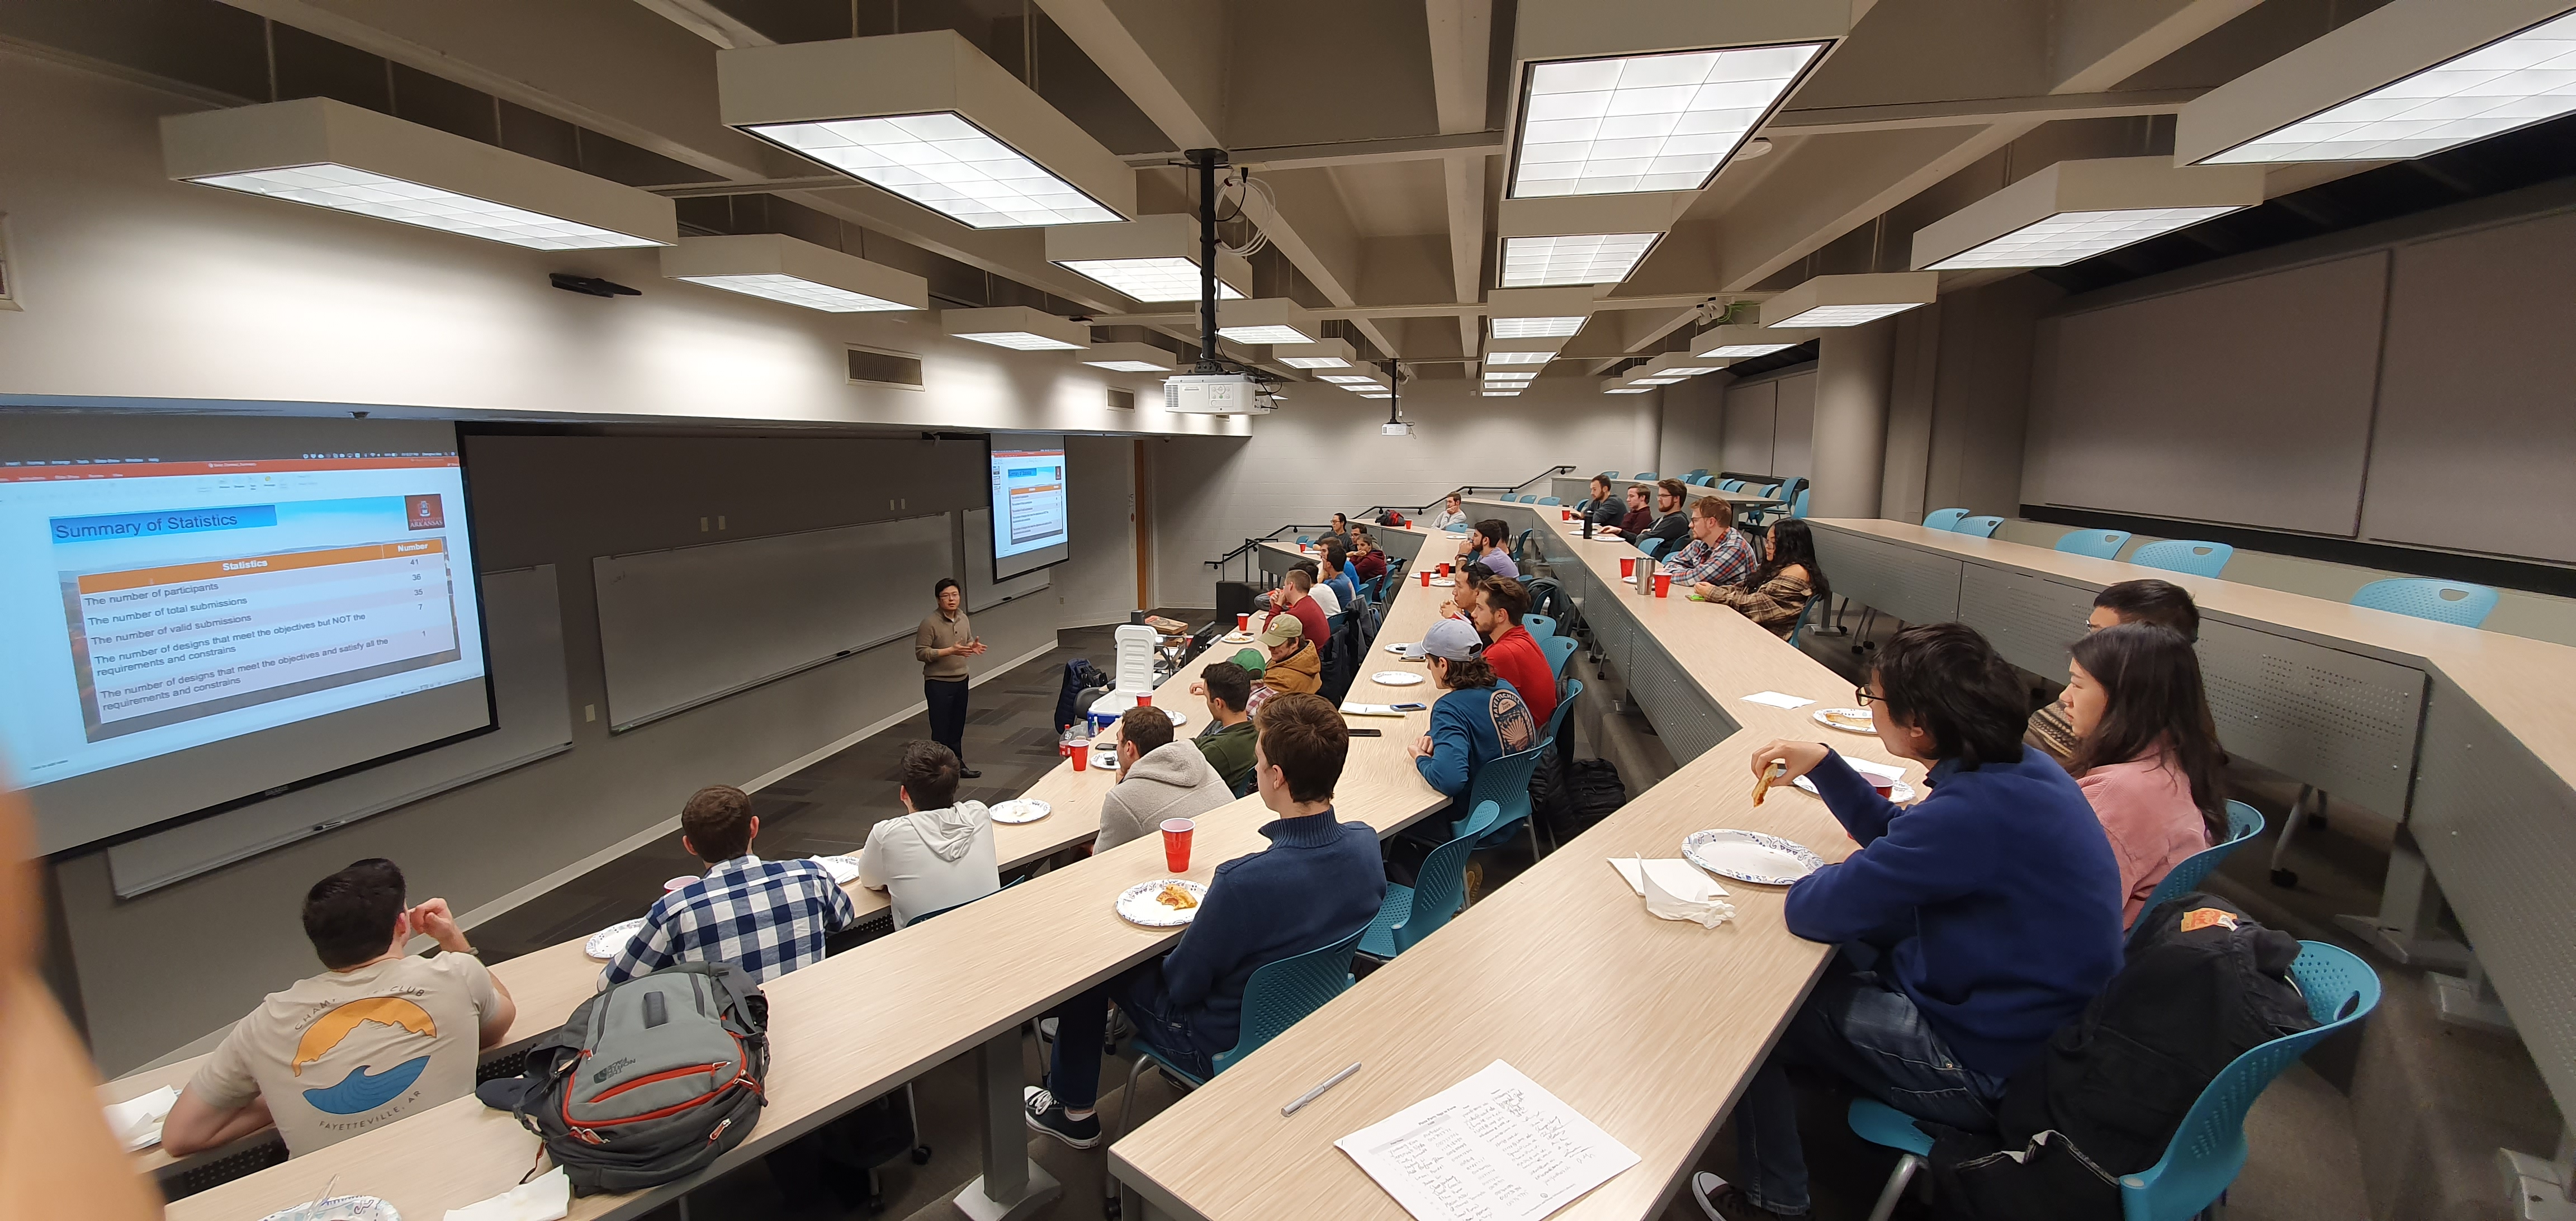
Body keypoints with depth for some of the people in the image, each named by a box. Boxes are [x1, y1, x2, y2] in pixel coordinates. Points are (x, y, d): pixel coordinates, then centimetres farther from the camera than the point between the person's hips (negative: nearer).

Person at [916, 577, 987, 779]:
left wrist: (973, 646, -5)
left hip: (961, 680, 7)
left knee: (957, 727, 18)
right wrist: (950, 651, -25)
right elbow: (920, 653, -17)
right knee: (941, 731, -1)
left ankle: (957, 764, 31)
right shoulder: (930, 622, -17)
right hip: (938, 684, -6)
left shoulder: (963, 618, 4)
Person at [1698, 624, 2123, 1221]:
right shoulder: (2020, 767, -3)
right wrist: (1822, 763, 6)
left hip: (1982, 1068, -9)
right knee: (1822, 959, 20)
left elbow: (1811, 910, -28)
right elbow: (1898, 836, 14)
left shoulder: (1977, 809, -34)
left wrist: (1816, 880, -6)